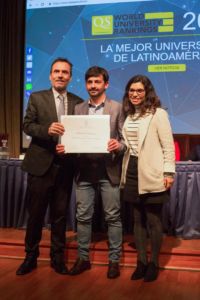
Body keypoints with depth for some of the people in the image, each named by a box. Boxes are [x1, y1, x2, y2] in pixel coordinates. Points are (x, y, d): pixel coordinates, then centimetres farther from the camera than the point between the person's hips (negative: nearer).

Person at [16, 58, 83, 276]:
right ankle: (31, 256, 25)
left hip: (65, 166, 2)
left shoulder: (78, 102, 7)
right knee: (35, 213, 8)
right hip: (41, 164, -1)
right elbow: (27, 125, -2)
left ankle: (58, 258, 24)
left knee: (60, 214, 10)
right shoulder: (37, 98, 3)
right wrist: (47, 129, -20)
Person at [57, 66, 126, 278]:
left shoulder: (117, 108, 2)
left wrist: (118, 145, -22)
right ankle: (83, 258, 22)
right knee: (83, 216, 9)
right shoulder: (78, 109, 11)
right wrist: (64, 147, -8)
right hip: (84, 171, 3)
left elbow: (125, 139, -1)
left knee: (112, 216, 4)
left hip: (108, 170, -3)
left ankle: (114, 260, 17)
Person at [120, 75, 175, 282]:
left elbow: (168, 146, -9)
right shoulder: (129, 115, 13)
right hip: (132, 173, 6)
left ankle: (154, 263, 17)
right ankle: (141, 262, 23)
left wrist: (168, 172, -13)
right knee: (138, 220, 12)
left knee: (153, 221, 3)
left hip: (151, 174, -6)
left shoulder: (158, 114, -7)